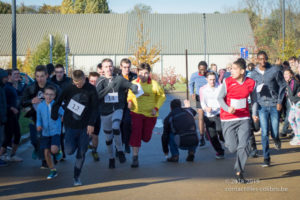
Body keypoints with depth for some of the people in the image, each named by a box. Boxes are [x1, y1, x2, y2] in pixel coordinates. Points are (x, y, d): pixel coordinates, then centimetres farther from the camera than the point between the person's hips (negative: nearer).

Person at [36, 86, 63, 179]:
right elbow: (39, 119, 7)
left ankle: (58, 152, 17)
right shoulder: (40, 106, 1)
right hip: (45, 132, 4)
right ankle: (53, 171, 22)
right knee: (46, 152, 5)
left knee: (54, 150, -22)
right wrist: (39, 125, -8)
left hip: (55, 132, -4)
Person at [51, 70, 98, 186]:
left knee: (81, 153, 2)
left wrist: (91, 124, -11)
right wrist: (54, 118, 1)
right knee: (69, 151, -9)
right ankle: (75, 143, 27)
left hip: (85, 127, 0)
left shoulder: (91, 89, -2)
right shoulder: (69, 89, -2)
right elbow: (57, 103, 6)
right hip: (71, 125, 0)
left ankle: (77, 177, 18)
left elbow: (95, 108, -3)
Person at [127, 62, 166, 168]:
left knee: (146, 137, 10)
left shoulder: (153, 84, -8)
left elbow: (162, 96, 3)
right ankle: (135, 158, -5)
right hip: (136, 113, 0)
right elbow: (130, 94, 16)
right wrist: (129, 101, -6)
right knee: (135, 134, -11)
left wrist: (156, 108, -8)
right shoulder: (134, 83, -2)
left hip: (150, 114, 0)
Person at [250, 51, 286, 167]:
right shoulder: (254, 74, 4)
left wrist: (280, 101, -6)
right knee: (264, 133, -4)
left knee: (274, 132, -1)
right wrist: (254, 112, 4)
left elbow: (282, 86, 6)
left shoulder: (275, 70, -1)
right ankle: (266, 158, 5)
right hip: (262, 106, 1)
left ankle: (276, 140, 37)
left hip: (274, 105, -1)